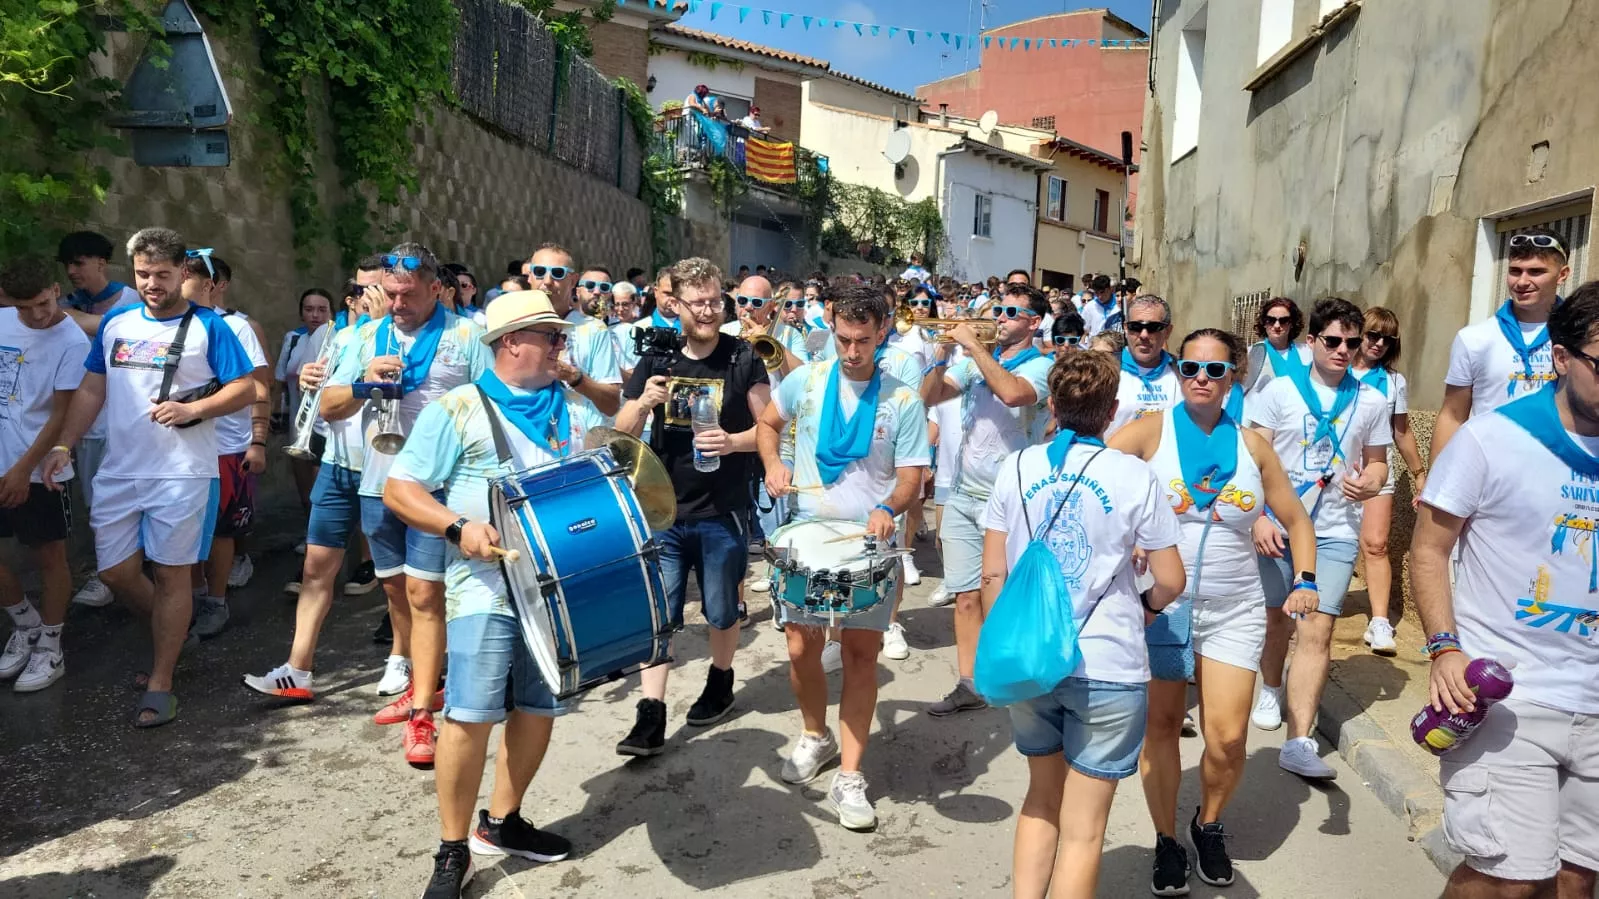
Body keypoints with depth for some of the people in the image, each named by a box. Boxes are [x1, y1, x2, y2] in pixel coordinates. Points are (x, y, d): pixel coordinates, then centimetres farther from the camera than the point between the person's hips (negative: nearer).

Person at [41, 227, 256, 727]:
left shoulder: (207, 327, -4)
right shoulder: (115, 323, 9)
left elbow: (246, 388, -6)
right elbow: (91, 390, 13)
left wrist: (192, 409, -20)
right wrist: (63, 446, 4)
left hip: (182, 473, -5)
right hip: (119, 472, 5)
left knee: (171, 574, 2)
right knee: (115, 572, 8)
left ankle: (159, 684, 12)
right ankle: (173, 627, 35)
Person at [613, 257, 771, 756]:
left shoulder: (742, 359, -3)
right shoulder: (656, 360, 3)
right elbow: (623, 434, 3)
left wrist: (733, 441, -21)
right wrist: (644, 402, -17)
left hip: (722, 513, -1)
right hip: (664, 510, 2)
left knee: (721, 612, 13)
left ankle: (720, 682, 38)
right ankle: (651, 716, 5)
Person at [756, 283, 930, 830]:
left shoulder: (903, 401, -6)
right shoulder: (805, 381, 0)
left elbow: (912, 476, -6)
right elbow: (768, 424, 16)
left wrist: (889, 509, -27)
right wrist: (773, 465, -4)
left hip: (870, 544, -2)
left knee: (861, 652, -1)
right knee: (801, 648, 6)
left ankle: (849, 779, 8)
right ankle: (815, 736, 35)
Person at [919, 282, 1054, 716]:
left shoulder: (1041, 366, -6)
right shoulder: (976, 362, 12)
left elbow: (1012, 393, -28)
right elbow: (928, 397, 7)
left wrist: (972, 344, -20)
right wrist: (943, 353, -7)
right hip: (963, 496, 5)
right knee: (967, 597, 8)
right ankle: (968, 686, 16)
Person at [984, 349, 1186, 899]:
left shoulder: (1015, 469, -1)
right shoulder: (1134, 476, -7)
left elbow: (993, 573, 1)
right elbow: (1171, 583, -3)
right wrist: (1147, 606, 19)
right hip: (1106, 667, -3)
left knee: (1042, 799, 23)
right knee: (1083, 828, 9)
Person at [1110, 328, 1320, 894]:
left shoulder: (1252, 444, 4)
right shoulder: (1151, 431, -5)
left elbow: (1296, 519, 13)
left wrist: (1305, 581, -1)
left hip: (1234, 610, 2)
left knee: (1228, 737, -4)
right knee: (1161, 727, 5)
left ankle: (1209, 823, 27)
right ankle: (1167, 841, 27)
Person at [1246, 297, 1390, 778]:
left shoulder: (1371, 401, 6)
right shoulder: (1280, 391, -1)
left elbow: (1378, 463, 14)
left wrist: (1369, 483, -10)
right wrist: (1258, 517, -12)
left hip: (1335, 531, 0)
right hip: (1279, 525, 0)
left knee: (1317, 630, -9)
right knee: (1277, 618, 14)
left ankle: (1299, 743, -9)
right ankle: (1271, 689, 42)